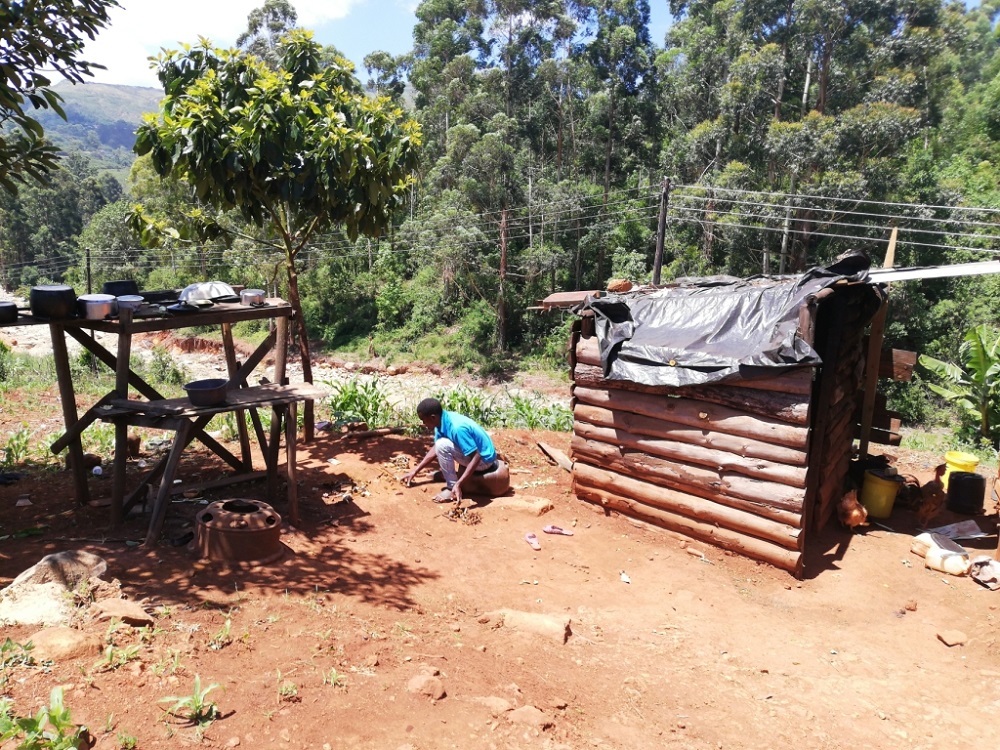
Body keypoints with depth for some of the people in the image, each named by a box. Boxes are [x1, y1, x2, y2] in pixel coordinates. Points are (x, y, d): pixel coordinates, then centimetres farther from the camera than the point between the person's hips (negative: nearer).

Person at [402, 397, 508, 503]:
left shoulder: (457, 428, -32)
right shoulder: (443, 420, -5)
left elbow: (476, 457, -33)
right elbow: (435, 449, 9)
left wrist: (458, 484, -36)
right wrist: (414, 472, 10)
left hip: (483, 458, -9)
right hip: (474, 450, 9)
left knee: (442, 445, -25)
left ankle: (452, 488, -14)